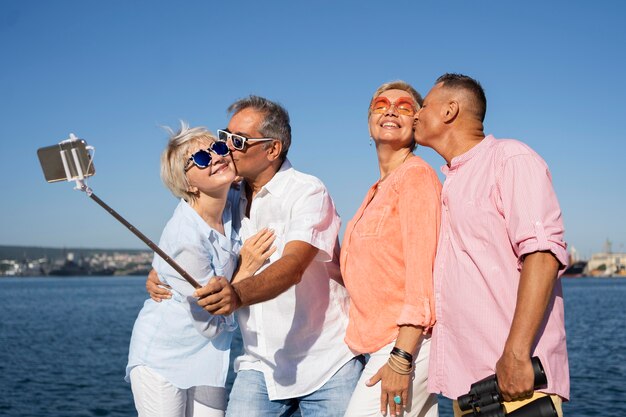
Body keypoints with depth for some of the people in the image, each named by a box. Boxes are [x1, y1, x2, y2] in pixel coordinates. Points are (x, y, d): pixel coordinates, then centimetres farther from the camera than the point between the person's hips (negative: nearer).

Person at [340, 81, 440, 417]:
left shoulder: (416, 175, -8)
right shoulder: (379, 189, 18)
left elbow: (423, 271, -16)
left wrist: (401, 358, -20)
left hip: (407, 343, -8)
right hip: (382, 346, 8)